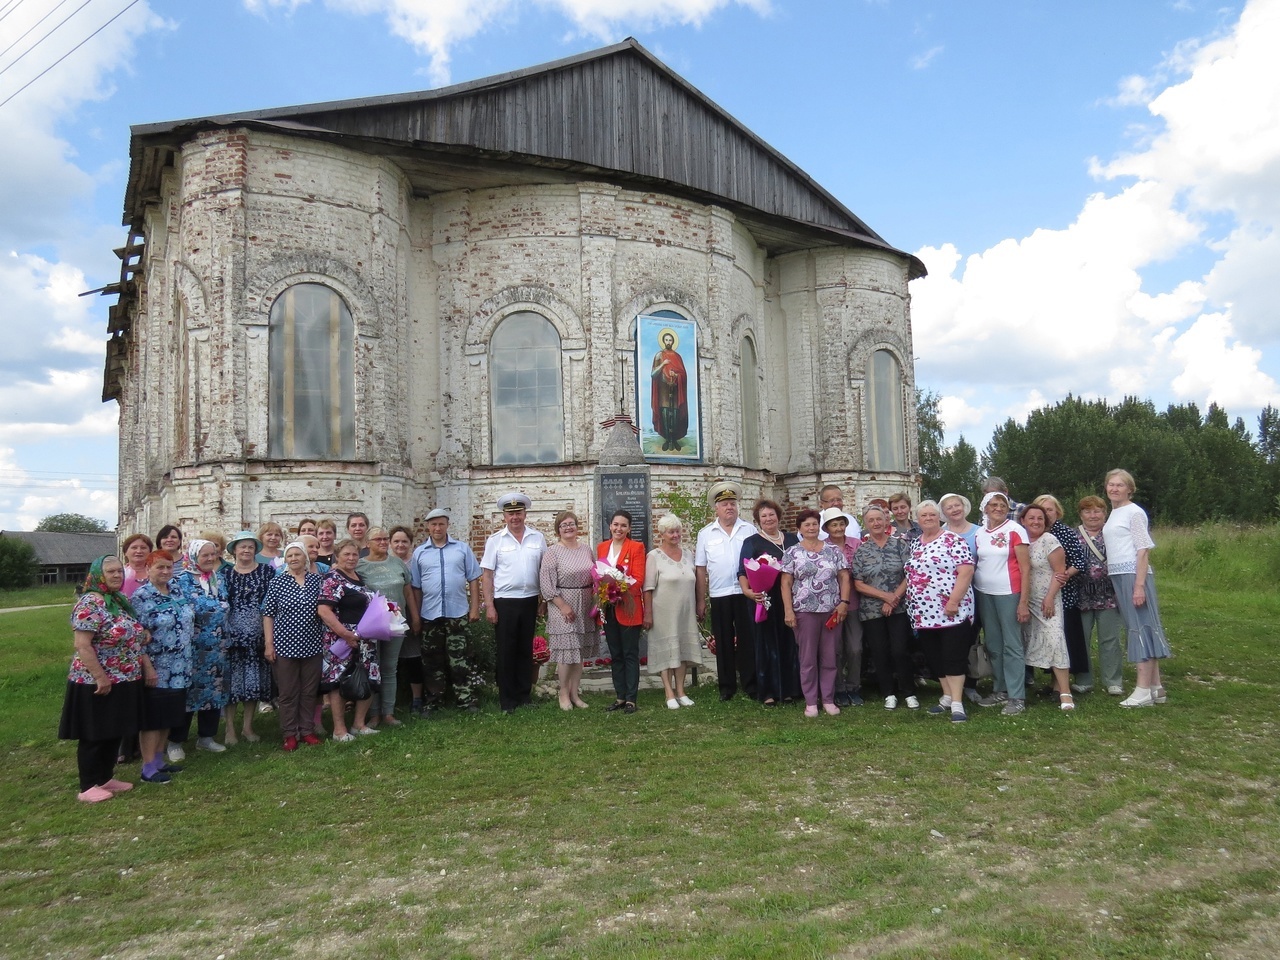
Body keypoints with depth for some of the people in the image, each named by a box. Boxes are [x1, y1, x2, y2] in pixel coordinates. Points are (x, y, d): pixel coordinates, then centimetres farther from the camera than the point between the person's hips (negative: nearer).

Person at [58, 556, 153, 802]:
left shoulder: (122, 601, 9)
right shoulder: (90, 603, -18)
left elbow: (136, 640, 15)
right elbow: (83, 646, -22)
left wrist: (147, 667, 9)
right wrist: (101, 678, -23)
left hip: (123, 681, 8)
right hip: (97, 683, -8)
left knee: (114, 733, 16)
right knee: (94, 736, 3)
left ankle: (106, 778, 29)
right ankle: (88, 787, 14)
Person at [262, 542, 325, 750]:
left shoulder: (317, 580, 3)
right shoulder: (277, 582, -2)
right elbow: (268, 615, -1)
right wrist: (268, 644, -7)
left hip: (312, 645, 2)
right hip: (285, 646, -2)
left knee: (309, 691, 9)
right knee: (288, 693, 5)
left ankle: (307, 730, 21)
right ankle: (290, 734, 15)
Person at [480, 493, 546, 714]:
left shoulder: (538, 538, 4)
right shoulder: (495, 540, -1)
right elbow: (487, 575, -2)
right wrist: (489, 606, -7)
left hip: (530, 601, 2)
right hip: (504, 602, -2)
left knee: (526, 650, 11)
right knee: (506, 652, 3)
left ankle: (524, 695, 22)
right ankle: (507, 700, 12)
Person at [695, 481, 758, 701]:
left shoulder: (749, 530, 5)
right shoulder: (705, 534, 6)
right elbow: (701, 569, 5)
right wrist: (701, 601, 2)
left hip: (746, 593, -1)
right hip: (719, 596, 1)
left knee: (748, 640, 3)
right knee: (724, 642, 8)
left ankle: (751, 685, 13)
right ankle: (726, 687, 18)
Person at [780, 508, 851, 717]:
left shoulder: (834, 550, 8)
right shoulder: (792, 552, 2)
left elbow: (844, 578, 6)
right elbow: (786, 583, -1)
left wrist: (844, 602, -5)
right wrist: (788, 610, -8)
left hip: (832, 611, 2)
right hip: (804, 611, -2)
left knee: (829, 657, 7)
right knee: (808, 658, 4)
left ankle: (828, 699, 18)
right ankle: (810, 701, 13)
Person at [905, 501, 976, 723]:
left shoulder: (953, 540, -6)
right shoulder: (915, 544, 15)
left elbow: (966, 571, -14)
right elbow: (911, 575, 21)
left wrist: (954, 601, -20)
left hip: (951, 611, -7)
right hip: (924, 613, 7)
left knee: (953, 657, -5)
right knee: (935, 658, 12)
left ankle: (957, 703, -2)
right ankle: (947, 697, 24)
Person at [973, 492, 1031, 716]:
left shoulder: (1015, 530, -5)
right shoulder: (978, 533, 10)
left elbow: (1025, 568, -7)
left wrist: (1024, 601, -12)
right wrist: (970, 594, 4)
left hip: (1008, 593, -5)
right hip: (984, 594, 5)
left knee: (1012, 645, -3)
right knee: (993, 645, 11)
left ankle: (1017, 697, 1)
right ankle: (1000, 690, 20)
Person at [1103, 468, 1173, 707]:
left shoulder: (1134, 512, -6)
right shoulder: (1114, 514, 17)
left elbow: (1143, 550, -12)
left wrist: (1139, 585, -19)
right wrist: (1116, 584, 10)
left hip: (1134, 574, -8)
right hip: (1117, 576, 8)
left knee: (1141, 626, -7)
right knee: (1136, 628, 9)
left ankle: (1144, 690, -6)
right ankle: (1156, 687, 15)